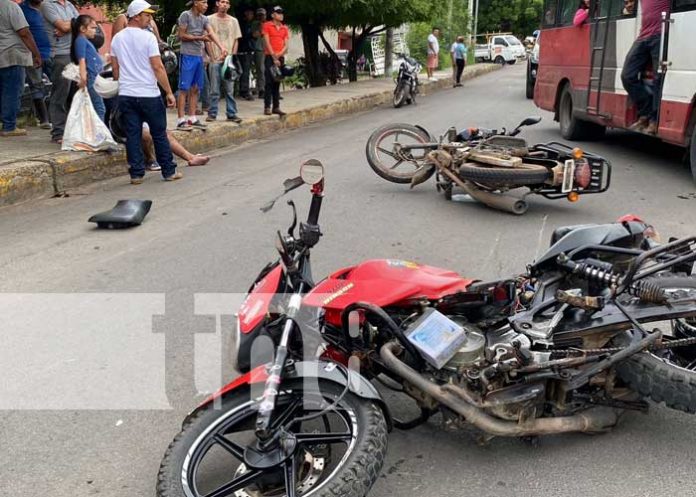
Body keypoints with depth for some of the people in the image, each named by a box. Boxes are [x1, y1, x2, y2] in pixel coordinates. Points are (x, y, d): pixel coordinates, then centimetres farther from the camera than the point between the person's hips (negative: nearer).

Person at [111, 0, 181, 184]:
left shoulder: (117, 38, 8)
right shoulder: (148, 37, -9)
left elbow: (115, 69, 13)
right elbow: (158, 68, -12)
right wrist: (169, 92, -8)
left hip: (126, 95, 5)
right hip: (149, 94, -5)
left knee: (132, 135, 6)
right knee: (159, 134, 6)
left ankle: (136, 174, 7)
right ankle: (169, 171, 12)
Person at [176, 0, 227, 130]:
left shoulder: (204, 19, 11)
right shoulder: (185, 15, -6)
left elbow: (212, 33, -3)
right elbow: (181, 35, -9)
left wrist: (221, 48, -19)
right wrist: (200, 38, -13)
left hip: (199, 56, 7)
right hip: (188, 56, -7)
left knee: (195, 89, 9)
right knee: (184, 88, -6)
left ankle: (192, 118, 14)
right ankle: (181, 120, -5)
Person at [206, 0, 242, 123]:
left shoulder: (233, 21, 12)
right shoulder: (210, 19, 2)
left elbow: (236, 40, 12)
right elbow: (208, 40, 0)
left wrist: (232, 56, 1)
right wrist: (213, 58, -6)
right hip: (215, 59, -3)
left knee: (229, 89, 4)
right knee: (214, 89, -1)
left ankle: (232, 114, 8)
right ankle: (212, 114, 6)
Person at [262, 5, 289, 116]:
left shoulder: (284, 28, 14)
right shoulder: (267, 25, 0)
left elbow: (286, 45, 10)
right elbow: (267, 42, -6)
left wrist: (280, 54, -8)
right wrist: (274, 57, -10)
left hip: (281, 58, 5)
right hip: (270, 57, -5)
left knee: (277, 83, 6)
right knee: (269, 82, -7)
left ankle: (276, 107, 8)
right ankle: (267, 107, -6)